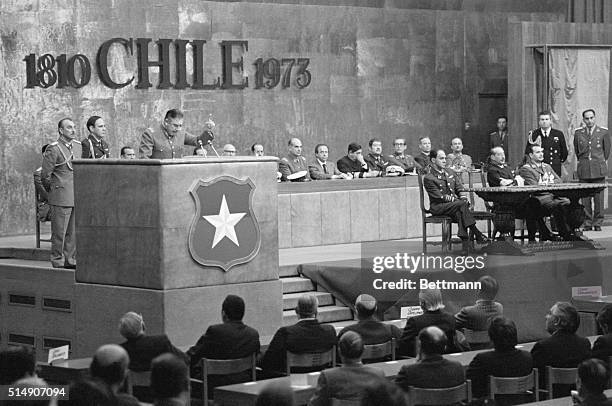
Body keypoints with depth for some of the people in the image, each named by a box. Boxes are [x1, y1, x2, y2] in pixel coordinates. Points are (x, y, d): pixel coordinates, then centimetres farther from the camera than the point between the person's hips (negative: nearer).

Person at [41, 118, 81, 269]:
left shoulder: (78, 146, 11)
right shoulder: (53, 149, -10)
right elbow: (45, 175, -7)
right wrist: (53, 191, 3)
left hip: (77, 197, 6)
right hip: (61, 199, -6)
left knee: (74, 233, 9)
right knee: (59, 232, -2)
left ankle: (70, 260, 17)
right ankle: (58, 263, 3)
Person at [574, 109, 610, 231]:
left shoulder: (604, 132, 2)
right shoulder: (578, 133, 7)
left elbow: (607, 150, 12)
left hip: (599, 170, -1)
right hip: (584, 170, 1)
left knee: (599, 197, -3)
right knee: (585, 198, -1)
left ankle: (598, 223, 4)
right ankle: (587, 223, 5)